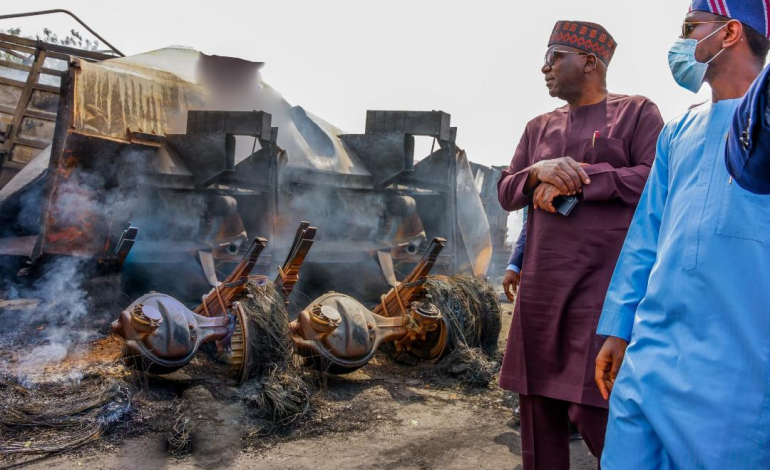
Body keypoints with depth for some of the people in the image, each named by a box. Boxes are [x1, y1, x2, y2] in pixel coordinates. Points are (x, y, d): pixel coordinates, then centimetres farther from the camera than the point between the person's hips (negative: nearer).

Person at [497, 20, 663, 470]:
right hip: (541, 284, 6)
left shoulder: (637, 112, 4)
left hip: (603, 282, -5)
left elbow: (656, 179, -8)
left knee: (593, 407, -9)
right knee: (538, 402, 8)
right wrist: (539, 171, -8)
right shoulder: (539, 127, 18)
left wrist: (575, 179, -11)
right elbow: (506, 193, 13)